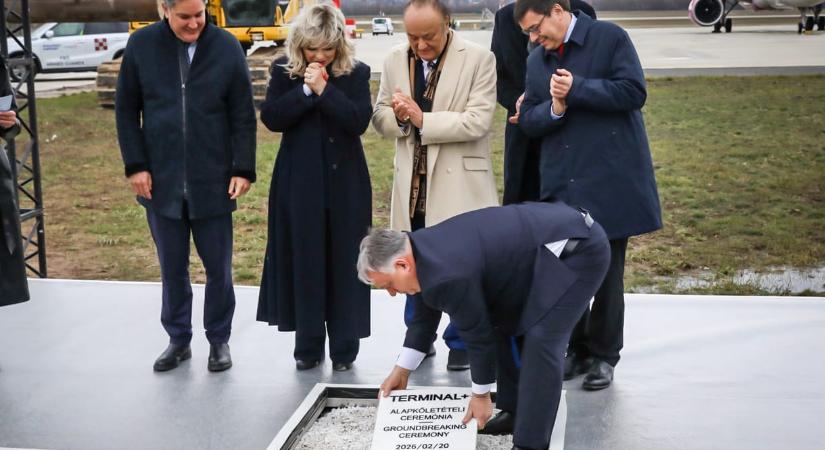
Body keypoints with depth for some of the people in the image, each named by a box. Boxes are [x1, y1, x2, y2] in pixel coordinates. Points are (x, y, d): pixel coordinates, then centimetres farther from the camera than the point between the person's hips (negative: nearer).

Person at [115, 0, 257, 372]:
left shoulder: (227, 47, -4)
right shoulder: (141, 45, -1)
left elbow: (243, 115, -1)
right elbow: (126, 109, 4)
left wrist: (243, 169, -6)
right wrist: (136, 165, -2)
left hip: (213, 181, -1)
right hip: (161, 181, 1)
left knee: (218, 268, 8)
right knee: (172, 268, 10)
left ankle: (219, 340, 24)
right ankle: (178, 340, 25)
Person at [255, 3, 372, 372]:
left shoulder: (356, 73, -1)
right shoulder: (284, 71, 2)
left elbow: (359, 121, -13)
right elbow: (271, 118, -8)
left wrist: (325, 89, -19)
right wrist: (305, 89, -17)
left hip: (344, 185, -1)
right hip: (300, 185, 1)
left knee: (344, 265, 5)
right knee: (303, 265, 5)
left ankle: (344, 348, 15)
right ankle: (308, 347, 17)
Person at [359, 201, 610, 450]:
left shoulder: (446, 274, -26)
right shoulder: (425, 249, 3)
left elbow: (479, 335, -14)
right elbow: (427, 312, 18)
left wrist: (481, 395, 2)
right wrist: (402, 370, 24)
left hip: (580, 247, -10)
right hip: (555, 236, 10)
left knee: (541, 342, -16)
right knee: (506, 322, 16)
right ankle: (520, 414, 26)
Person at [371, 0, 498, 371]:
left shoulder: (479, 59, -9)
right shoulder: (394, 60, 6)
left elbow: (478, 120, -17)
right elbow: (380, 117, 9)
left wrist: (423, 119, -19)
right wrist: (399, 116, -14)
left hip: (460, 184, -4)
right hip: (413, 183, 4)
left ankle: (461, 342, 18)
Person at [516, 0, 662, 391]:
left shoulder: (610, 38, -4)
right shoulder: (536, 61, 11)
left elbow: (634, 92, -14)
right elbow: (528, 121, 8)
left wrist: (577, 88, -17)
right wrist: (554, 108, -13)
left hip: (609, 181, -4)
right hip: (562, 185, 5)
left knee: (607, 272, 6)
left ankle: (604, 355, 18)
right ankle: (576, 348, 24)